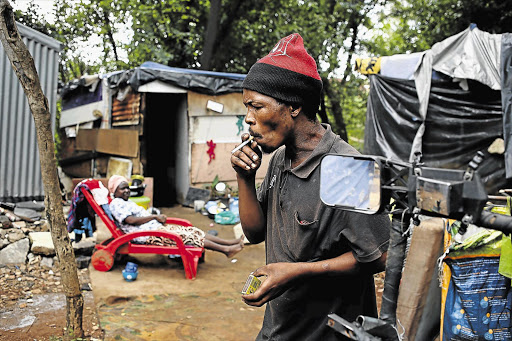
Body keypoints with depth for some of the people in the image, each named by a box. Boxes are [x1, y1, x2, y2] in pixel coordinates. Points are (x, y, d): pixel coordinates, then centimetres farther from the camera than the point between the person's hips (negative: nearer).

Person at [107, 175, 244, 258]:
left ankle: (230, 242, -8)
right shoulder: (116, 204, -6)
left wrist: (158, 217, 4)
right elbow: (131, 220, -20)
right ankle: (226, 249, -19)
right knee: (187, 236, -17)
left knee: (192, 231, -2)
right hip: (148, 236, -10)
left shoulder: (127, 202, 24)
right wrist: (154, 216, -13)